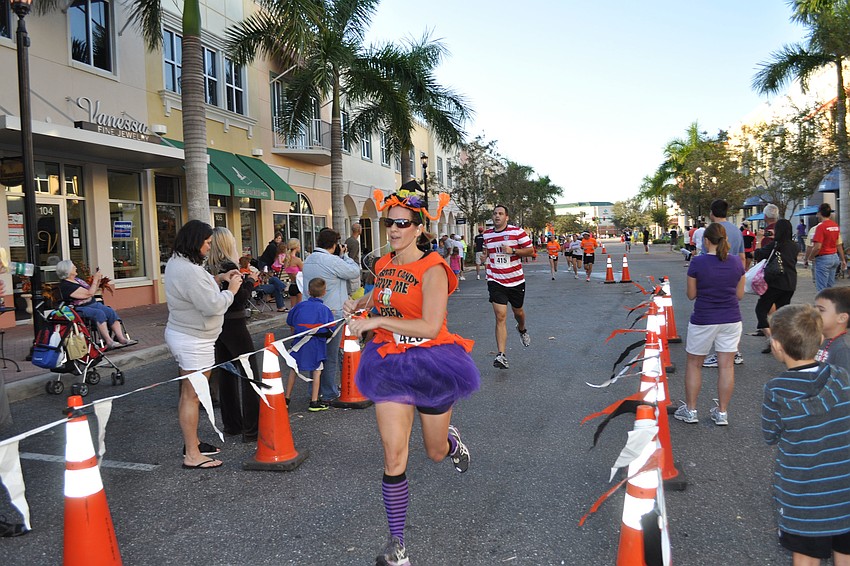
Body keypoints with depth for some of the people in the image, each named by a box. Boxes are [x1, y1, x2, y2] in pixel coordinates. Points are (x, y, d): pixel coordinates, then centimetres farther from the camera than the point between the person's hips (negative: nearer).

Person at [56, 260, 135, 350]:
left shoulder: (77, 279, 15)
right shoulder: (65, 285, -13)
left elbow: (92, 292, 19)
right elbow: (89, 294, -18)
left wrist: (98, 281, 4)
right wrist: (95, 279, -12)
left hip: (93, 304, 8)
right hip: (80, 309, -8)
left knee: (111, 311, -14)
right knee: (99, 313, -32)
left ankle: (121, 338, -23)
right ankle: (108, 342, -34)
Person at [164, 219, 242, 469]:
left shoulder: (175, 262, 8)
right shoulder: (190, 270, -25)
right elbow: (213, 306, -25)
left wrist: (218, 279, 8)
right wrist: (231, 289, -9)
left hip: (179, 334, 11)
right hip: (194, 341, -11)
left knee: (188, 394, 19)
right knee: (192, 396, -3)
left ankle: (192, 442, 32)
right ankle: (192, 456, 6)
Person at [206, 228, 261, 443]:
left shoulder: (208, 267, 6)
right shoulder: (228, 266, -17)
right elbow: (241, 298, -19)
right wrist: (249, 280, -5)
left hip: (218, 326, 8)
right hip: (234, 325, -8)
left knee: (225, 375, 14)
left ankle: (231, 424, 22)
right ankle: (251, 430, -1)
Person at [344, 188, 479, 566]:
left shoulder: (432, 269, -15)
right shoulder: (383, 265, 5)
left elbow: (430, 327, -24)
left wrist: (376, 321, -25)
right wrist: (361, 304, 9)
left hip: (429, 362, -4)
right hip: (390, 364, 4)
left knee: (436, 453, 15)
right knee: (393, 457, -3)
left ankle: (450, 439, 55)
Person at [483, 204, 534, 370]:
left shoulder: (517, 232, -5)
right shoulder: (486, 234, 6)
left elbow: (530, 249, -5)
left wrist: (513, 251, -19)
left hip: (516, 280, 0)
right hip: (495, 281, 1)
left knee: (518, 312, 19)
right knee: (500, 317, -11)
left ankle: (522, 330, 56)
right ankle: (501, 356, -13)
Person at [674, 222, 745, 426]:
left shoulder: (698, 262, -13)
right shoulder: (736, 262, -2)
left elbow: (691, 295, -4)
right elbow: (740, 295, 6)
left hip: (703, 320, -3)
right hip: (731, 320, 3)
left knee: (694, 364, 11)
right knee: (726, 365, 8)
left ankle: (690, 410, 17)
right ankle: (722, 412, 16)